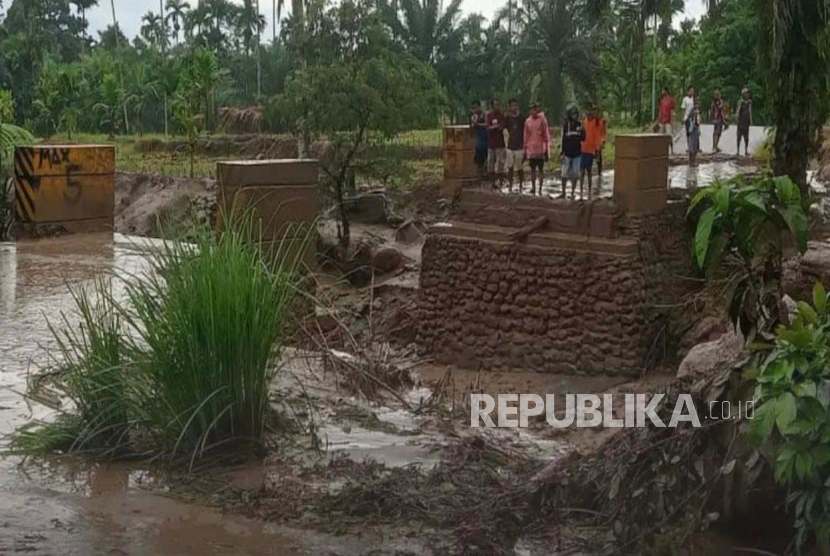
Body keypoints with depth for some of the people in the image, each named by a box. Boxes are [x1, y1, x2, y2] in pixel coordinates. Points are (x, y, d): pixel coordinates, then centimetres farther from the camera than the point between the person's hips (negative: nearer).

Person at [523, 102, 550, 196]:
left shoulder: (542, 119, -3)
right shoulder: (528, 121, 7)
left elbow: (546, 135, -2)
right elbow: (526, 136, 12)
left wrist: (547, 149, -4)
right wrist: (525, 149, 11)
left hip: (540, 148, -3)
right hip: (531, 149, 3)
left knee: (540, 169, 1)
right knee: (532, 169, 8)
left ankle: (540, 188, 5)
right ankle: (533, 187, 16)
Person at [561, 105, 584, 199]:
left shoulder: (579, 125, 5)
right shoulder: (565, 125, -4)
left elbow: (583, 139, 6)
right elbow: (562, 139, -4)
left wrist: (582, 132, -14)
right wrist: (562, 152, -8)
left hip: (577, 153, 3)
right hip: (567, 154, -3)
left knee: (575, 174, 5)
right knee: (565, 174, 1)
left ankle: (573, 192, 14)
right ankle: (563, 192, 11)